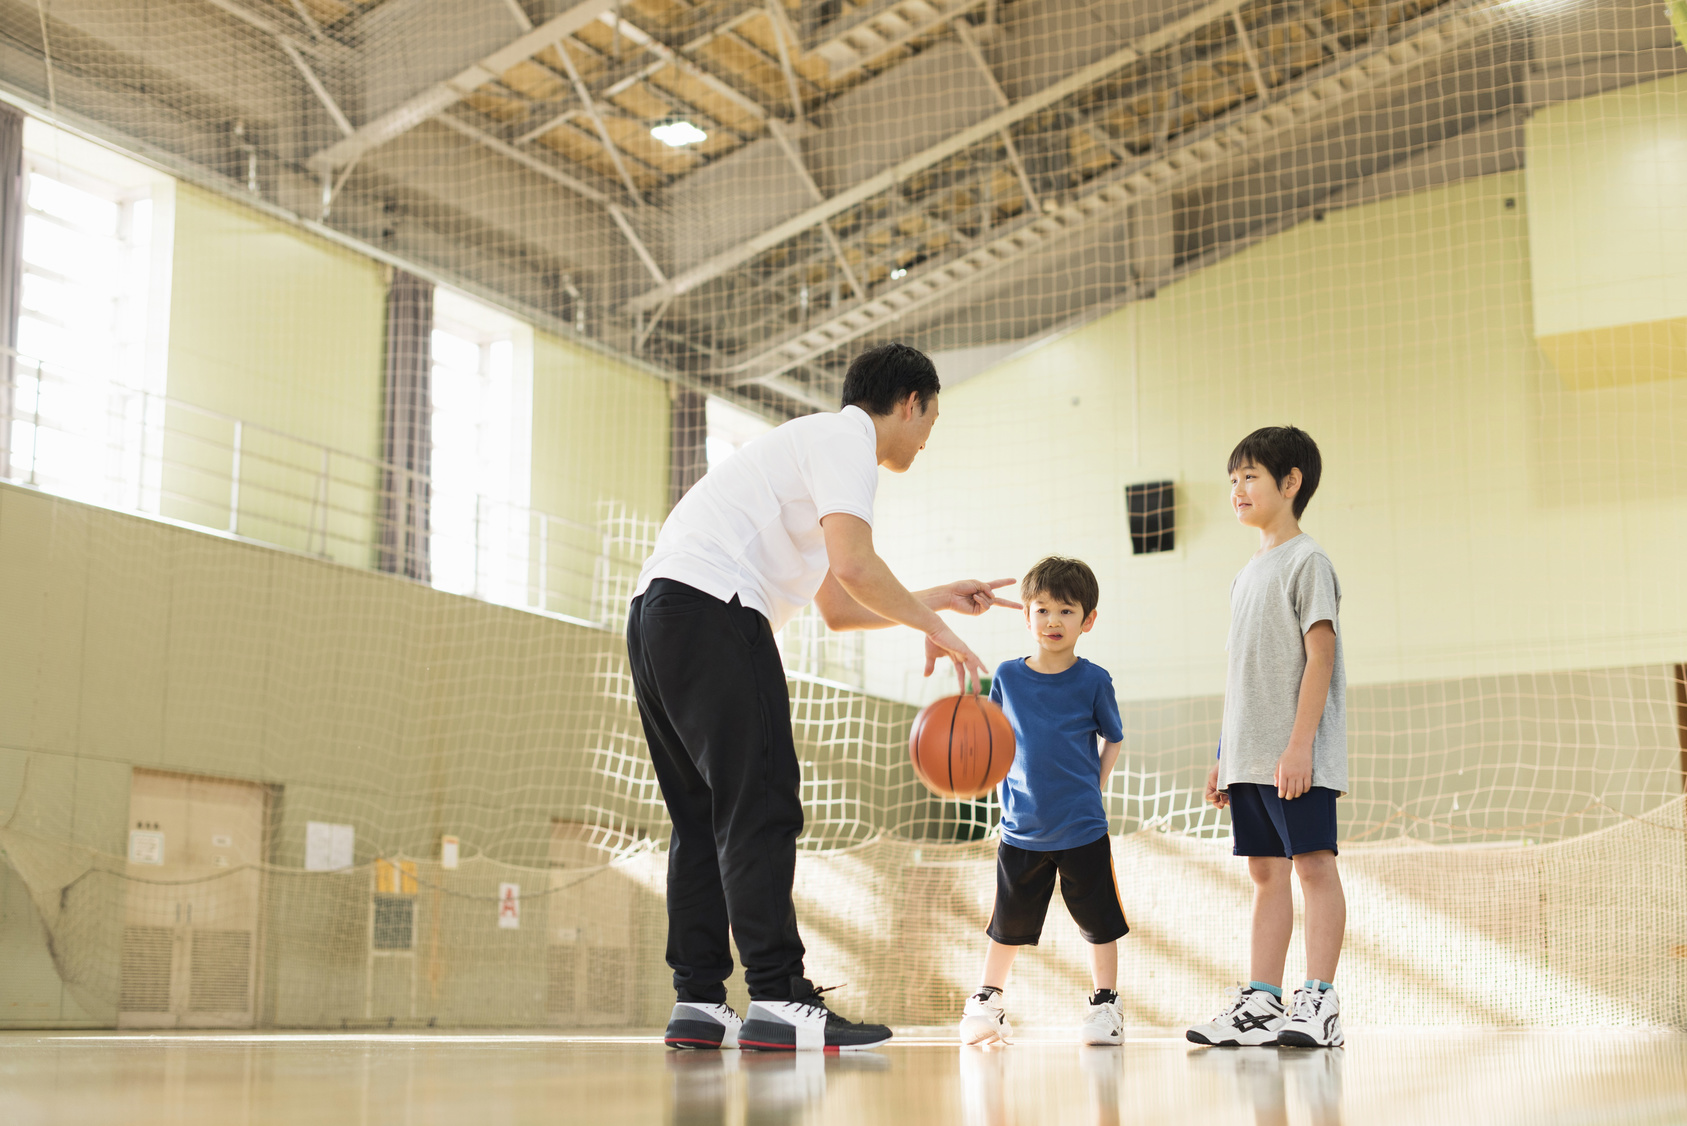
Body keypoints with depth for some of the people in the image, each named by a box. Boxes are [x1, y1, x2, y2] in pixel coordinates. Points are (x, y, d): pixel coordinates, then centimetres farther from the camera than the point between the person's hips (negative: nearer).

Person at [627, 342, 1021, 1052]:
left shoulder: (818, 446, 31)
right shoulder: (845, 440, 0)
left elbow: (837, 609, 34)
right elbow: (853, 566, -15)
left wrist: (937, 598, 34)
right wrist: (932, 626, -2)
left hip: (656, 613, 10)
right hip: (709, 603, -10)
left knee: (703, 815, 9)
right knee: (759, 806, -12)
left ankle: (697, 1005, 8)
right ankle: (777, 1000, -15)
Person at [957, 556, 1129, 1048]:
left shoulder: (1093, 680, -5)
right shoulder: (1007, 676, 0)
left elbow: (1113, 739, 8)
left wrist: (1093, 789, -1)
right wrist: (1008, 789, -3)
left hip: (1083, 830, -1)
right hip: (1021, 829, 1)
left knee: (1100, 924, 6)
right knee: (1008, 925, 9)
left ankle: (1105, 1004, 22)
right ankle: (985, 1002, 25)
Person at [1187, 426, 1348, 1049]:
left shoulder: (1307, 561, -5)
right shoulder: (1248, 574, 20)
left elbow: (1320, 656, -13)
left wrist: (1299, 745, -20)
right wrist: (1224, 757, 18)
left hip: (1297, 759, -8)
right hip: (1250, 759, 8)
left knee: (1313, 864, -7)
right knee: (1265, 871, 8)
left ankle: (1319, 1001, -5)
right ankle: (1260, 1003, 9)